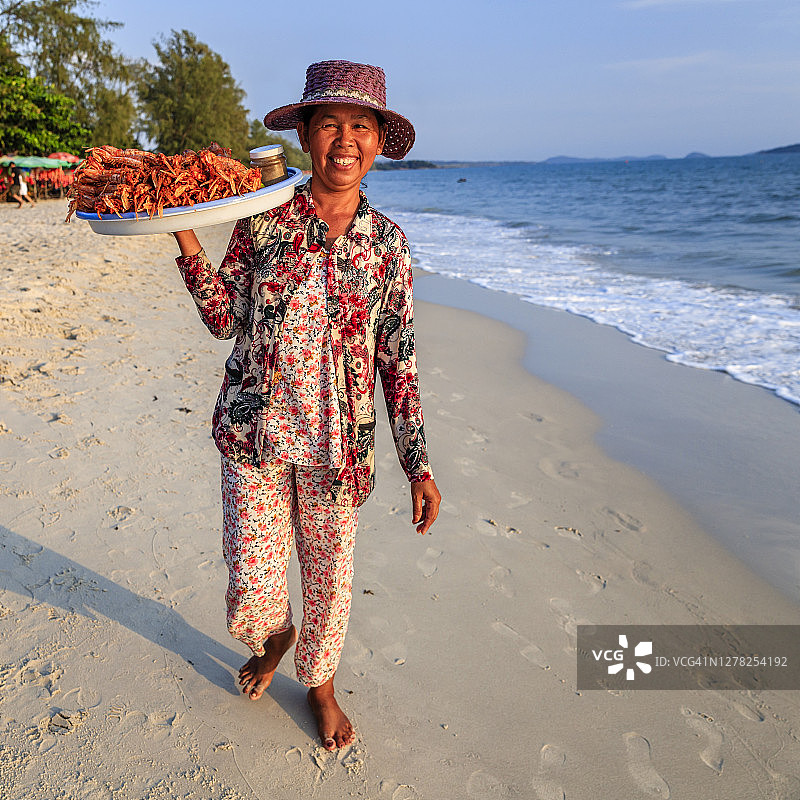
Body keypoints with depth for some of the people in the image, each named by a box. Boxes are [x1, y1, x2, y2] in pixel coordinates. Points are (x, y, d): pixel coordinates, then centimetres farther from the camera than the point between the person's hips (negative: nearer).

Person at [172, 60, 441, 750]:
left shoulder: (387, 242, -1)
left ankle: (319, 683, 45)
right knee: (252, 595, 3)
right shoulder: (263, 220, -2)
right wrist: (186, 236, -9)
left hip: (337, 445, 1)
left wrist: (419, 466, -3)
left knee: (330, 576, 14)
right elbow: (225, 319, 2)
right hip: (255, 434, 0)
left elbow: (399, 362, 1)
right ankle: (276, 637, 43)